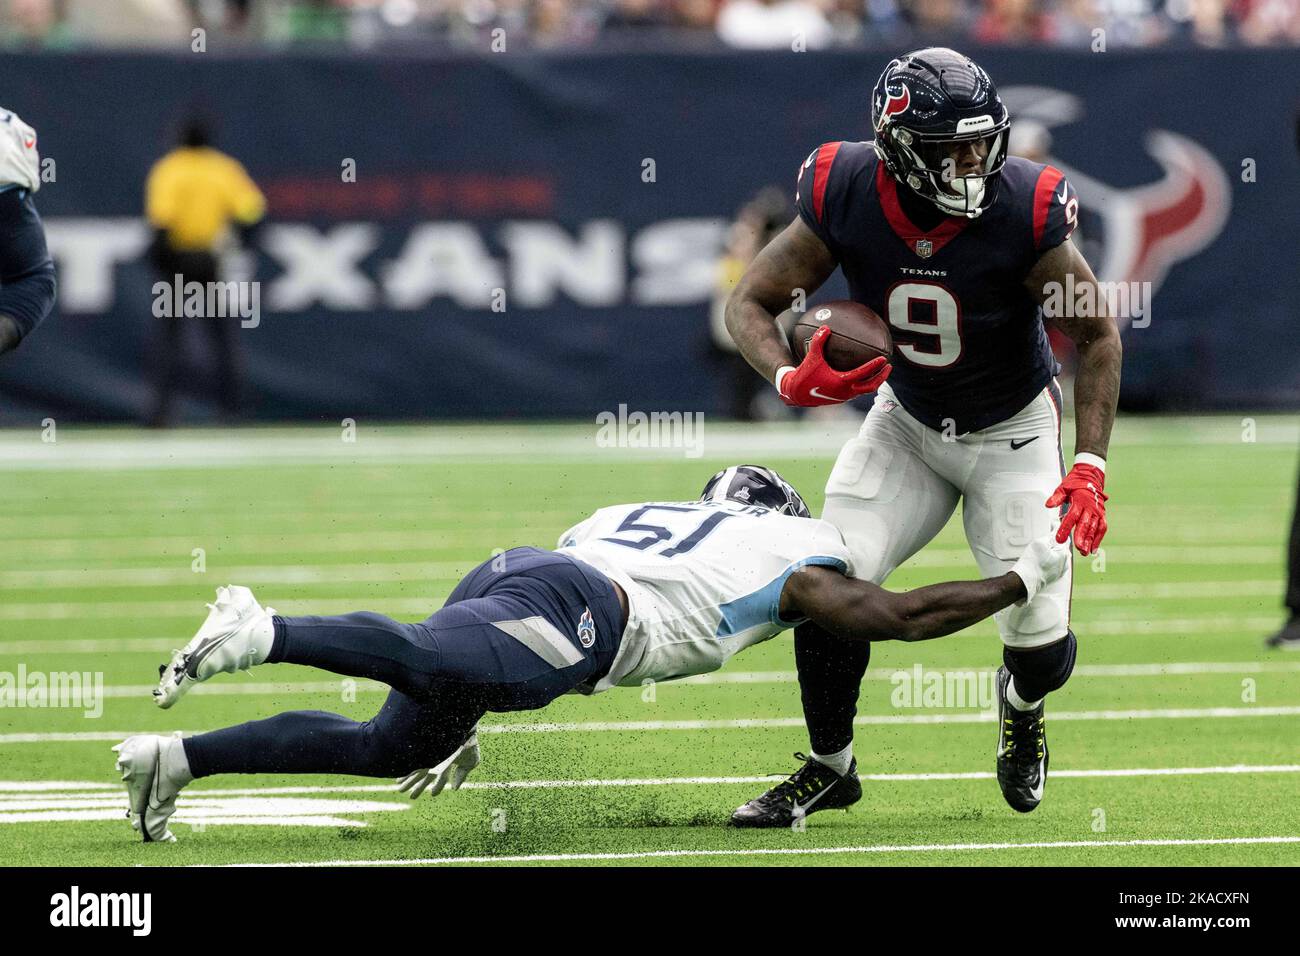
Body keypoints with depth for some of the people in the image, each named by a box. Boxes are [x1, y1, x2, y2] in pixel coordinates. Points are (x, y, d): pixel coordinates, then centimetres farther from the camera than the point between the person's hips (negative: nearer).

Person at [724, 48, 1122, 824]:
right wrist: (790, 379, -32)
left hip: (1012, 432, -2)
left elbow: (1098, 335, -16)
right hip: (907, 424, 2)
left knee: (1040, 639, -8)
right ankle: (829, 764, 11)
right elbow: (751, 302, -12)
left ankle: (1022, 705, 31)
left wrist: (1090, 467, -23)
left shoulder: (1023, 212, -28)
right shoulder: (846, 198, -23)